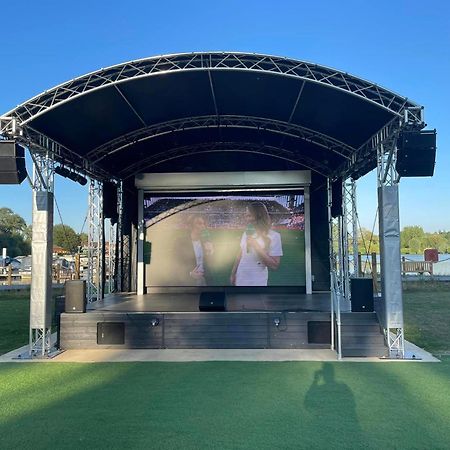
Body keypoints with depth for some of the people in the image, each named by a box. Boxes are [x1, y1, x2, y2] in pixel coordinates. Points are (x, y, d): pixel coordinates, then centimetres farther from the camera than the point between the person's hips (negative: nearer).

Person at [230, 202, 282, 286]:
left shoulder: (274, 236, -14)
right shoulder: (246, 233, 4)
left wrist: (257, 246, -22)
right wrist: (233, 274, 14)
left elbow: (274, 266, -18)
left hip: (257, 283, -5)